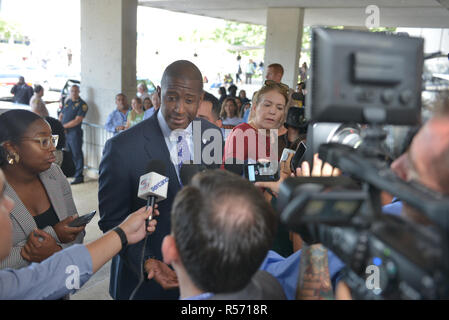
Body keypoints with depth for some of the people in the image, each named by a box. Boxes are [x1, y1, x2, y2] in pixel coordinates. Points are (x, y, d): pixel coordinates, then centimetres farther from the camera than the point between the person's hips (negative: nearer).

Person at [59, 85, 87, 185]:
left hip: (75, 132, -7)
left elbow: (77, 120, -15)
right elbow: (61, 114, 20)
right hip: (64, 132, 7)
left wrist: (64, 126, -13)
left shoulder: (82, 104, -8)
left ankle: (79, 177, 0)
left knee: (77, 154, -4)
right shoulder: (67, 101, 14)